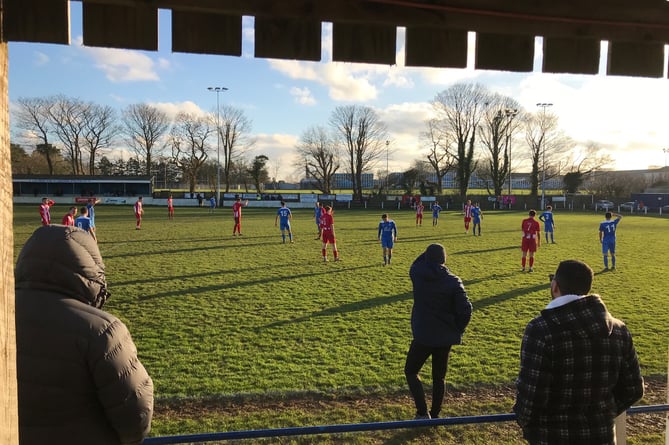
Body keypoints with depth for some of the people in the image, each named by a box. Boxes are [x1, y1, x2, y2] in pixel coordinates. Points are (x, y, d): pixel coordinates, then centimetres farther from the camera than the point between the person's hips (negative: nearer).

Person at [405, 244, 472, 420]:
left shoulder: (417, 274, -9)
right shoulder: (453, 282, -9)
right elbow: (465, 309, -10)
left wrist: (428, 255, 13)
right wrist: (457, 330, 3)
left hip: (423, 336, -2)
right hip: (446, 338, 2)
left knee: (411, 372, 15)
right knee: (438, 377, 18)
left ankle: (422, 413, 4)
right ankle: (435, 415, 27)